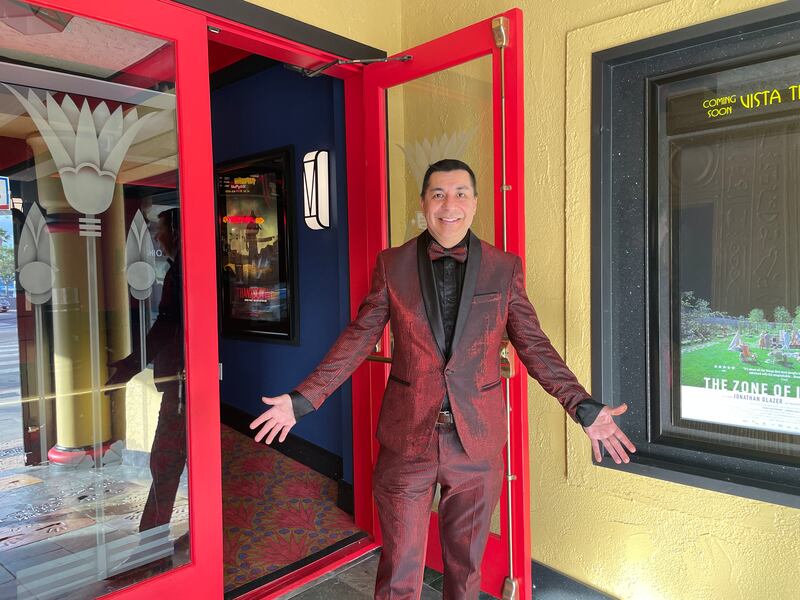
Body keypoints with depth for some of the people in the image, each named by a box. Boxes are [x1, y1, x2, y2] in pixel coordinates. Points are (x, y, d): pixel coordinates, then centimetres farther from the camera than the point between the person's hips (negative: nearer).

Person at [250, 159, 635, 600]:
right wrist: (303, 399, -6)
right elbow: (358, 338, 0)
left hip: (477, 441, 1)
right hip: (407, 439, 0)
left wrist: (582, 407, -8)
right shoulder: (392, 265, -2)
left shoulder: (504, 268, -1)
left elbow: (533, 344, 1)